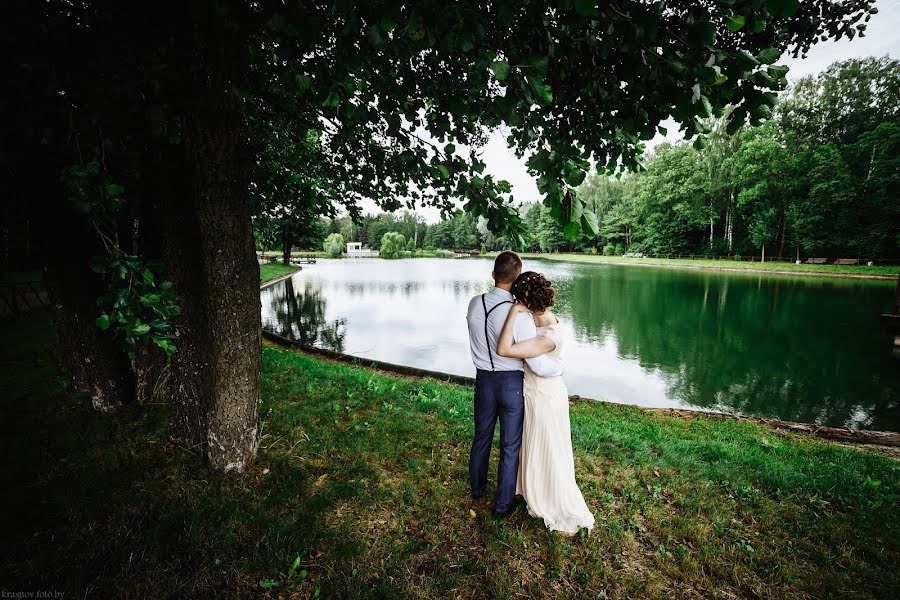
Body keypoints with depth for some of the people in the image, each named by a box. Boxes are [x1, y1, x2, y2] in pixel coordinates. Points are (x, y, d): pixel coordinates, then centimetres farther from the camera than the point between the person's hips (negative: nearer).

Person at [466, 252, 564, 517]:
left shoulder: (474, 304, -9)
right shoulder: (520, 315, -25)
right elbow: (537, 365, -24)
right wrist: (561, 367, -3)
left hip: (483, 380, 5)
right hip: (511, 383, -4)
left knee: (481, 437, 25)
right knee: (510, 445, 15)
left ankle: (477, 487, 49)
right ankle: (503, 503, 35)